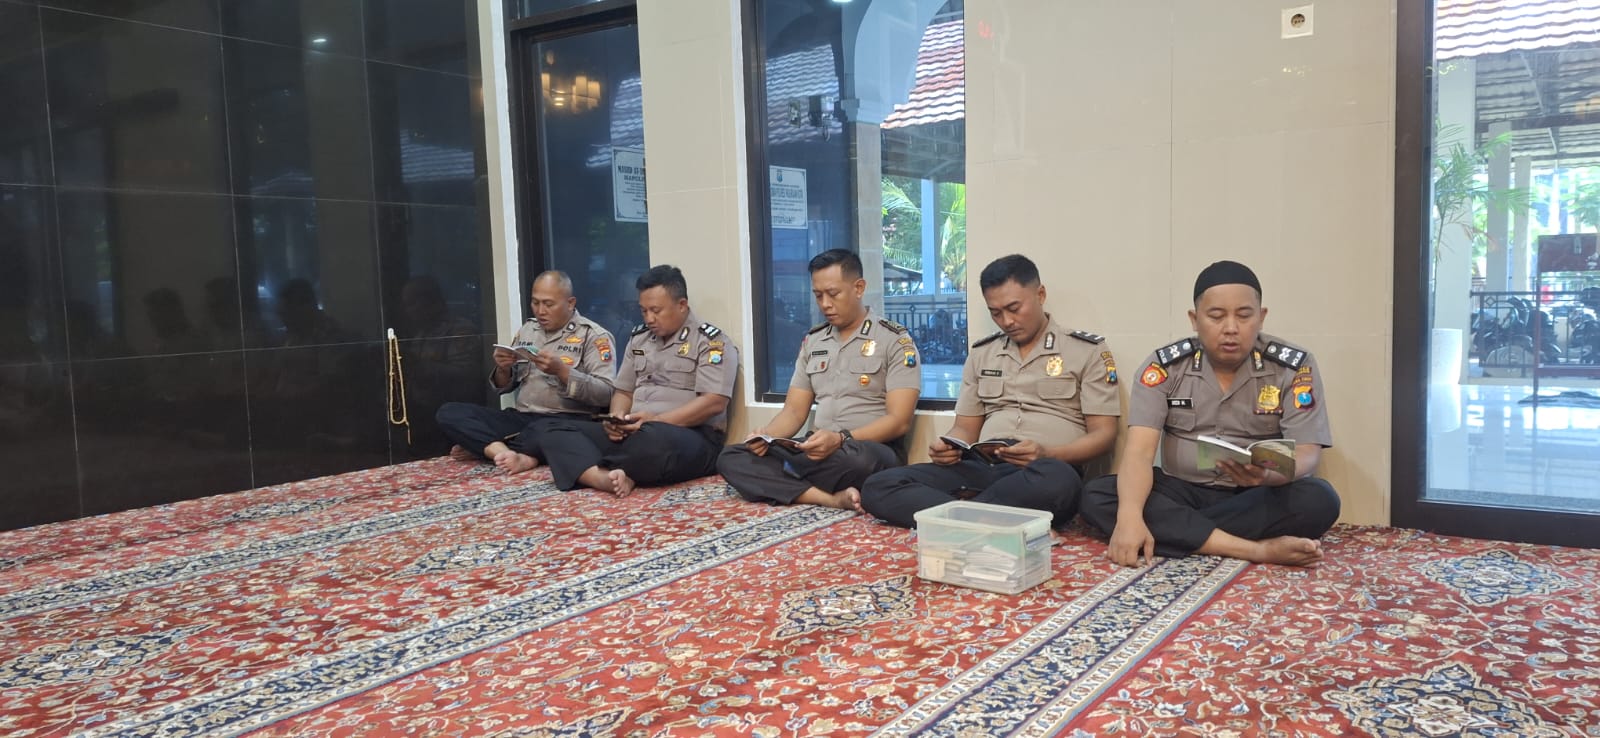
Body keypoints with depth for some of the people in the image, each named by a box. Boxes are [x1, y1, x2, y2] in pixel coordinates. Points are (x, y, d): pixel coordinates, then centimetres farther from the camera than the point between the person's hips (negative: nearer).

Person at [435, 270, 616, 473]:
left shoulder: (594, 335, -1)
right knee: (448, 413, -12)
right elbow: (504, 388, 21)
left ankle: (484, 447, -21)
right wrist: (503, 369, -2)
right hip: (520, 418, 6)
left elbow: (606, 394, -11)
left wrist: (561, 370, -21)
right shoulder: (527, 330, 17)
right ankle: (503, 452, -31)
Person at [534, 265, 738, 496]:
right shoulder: (639, 339, 19)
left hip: (692, 437, -7)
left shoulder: (711, 341, -3)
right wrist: (617, 418, -2)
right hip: (634, 433, 7)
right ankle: (606, 477, -36)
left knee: (654, 439, -44)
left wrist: (656, 420, -19)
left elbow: (714, 403, -13)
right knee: (548, 428, -9)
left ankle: (584, 469, -14)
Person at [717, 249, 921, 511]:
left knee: (858, 458, -42)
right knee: (730, 458, -16)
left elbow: (899, 421, -10)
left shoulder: (895, 340, -2)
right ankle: (834, 499, -29)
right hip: (818, 453, 6)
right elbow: (794, 410, 14)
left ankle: (781, 480, -14)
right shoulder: (811, 341, 16)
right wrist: (766, 436, -8)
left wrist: (842, 439, -24)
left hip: (872, 452, -6)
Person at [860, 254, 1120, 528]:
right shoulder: (981, 354, 20)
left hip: (1047, 471, -3)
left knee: (1057, 480, -43)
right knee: (879, 486, -19)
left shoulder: (1087, 351, 7)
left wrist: (1046, 454, -18)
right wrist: (948, 447, -5)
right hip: (983, 467, 4)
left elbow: (1103, 434, 2)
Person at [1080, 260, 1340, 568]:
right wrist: (1129, 515, -35)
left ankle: (1175, 532, -22)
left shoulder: (1294, 366, -5)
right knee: (1097, 497, -26)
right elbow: (1140, 449, -15)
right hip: (1182, 492, 1)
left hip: (1256, 497, -1)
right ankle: (1260, 550, -32)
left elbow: (1306, 455, -13)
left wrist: (1268, 474, -38)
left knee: (1319, 500, -31)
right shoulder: (1165, 365, -5)